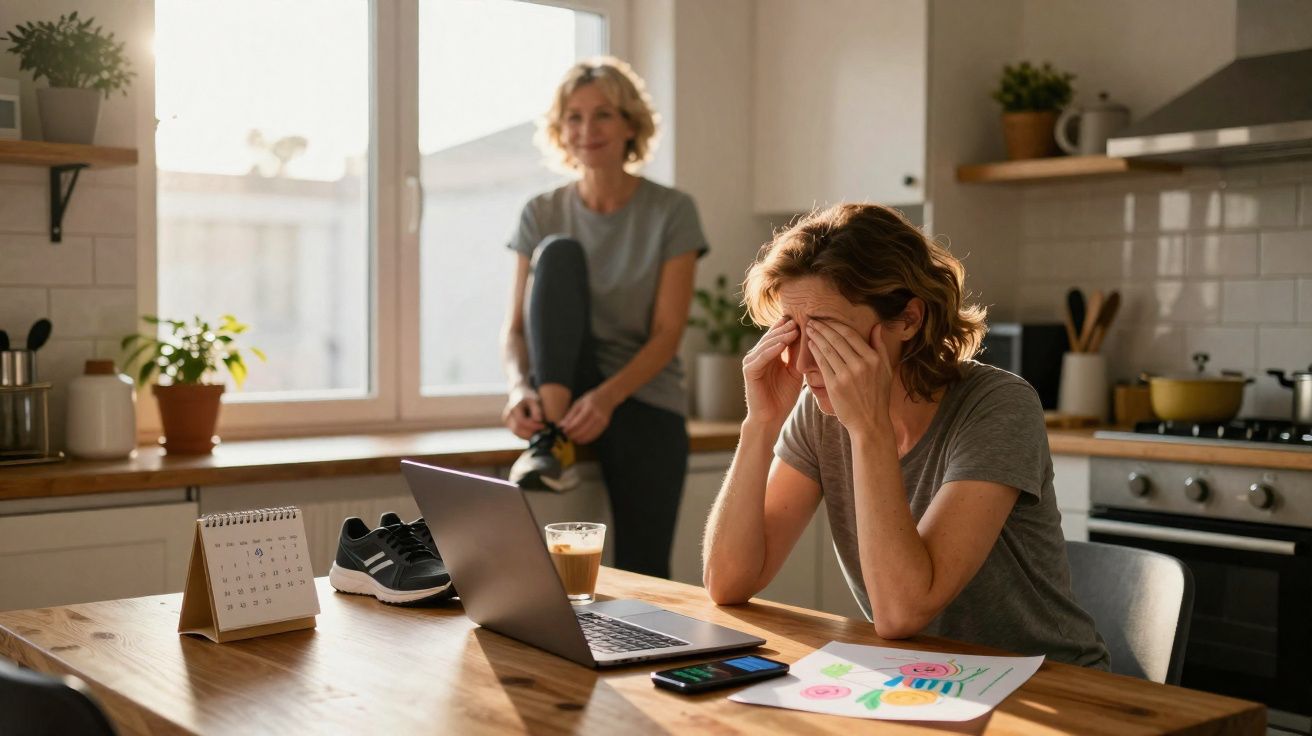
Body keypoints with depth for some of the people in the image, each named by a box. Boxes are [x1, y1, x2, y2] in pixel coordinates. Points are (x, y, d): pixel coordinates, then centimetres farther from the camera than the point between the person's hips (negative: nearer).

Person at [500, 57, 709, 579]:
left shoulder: (671, 212, -4)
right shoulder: (542, 214, 3)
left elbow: (668, 333, -11)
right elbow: (515, 327, -3)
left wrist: (608, 397, -28)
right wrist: (520, 388, -25)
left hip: (644, 399, -1)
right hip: (565, 391, 2)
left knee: (641, 574, -16)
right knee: (559, 252, -24)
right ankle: (551, 439, -30)